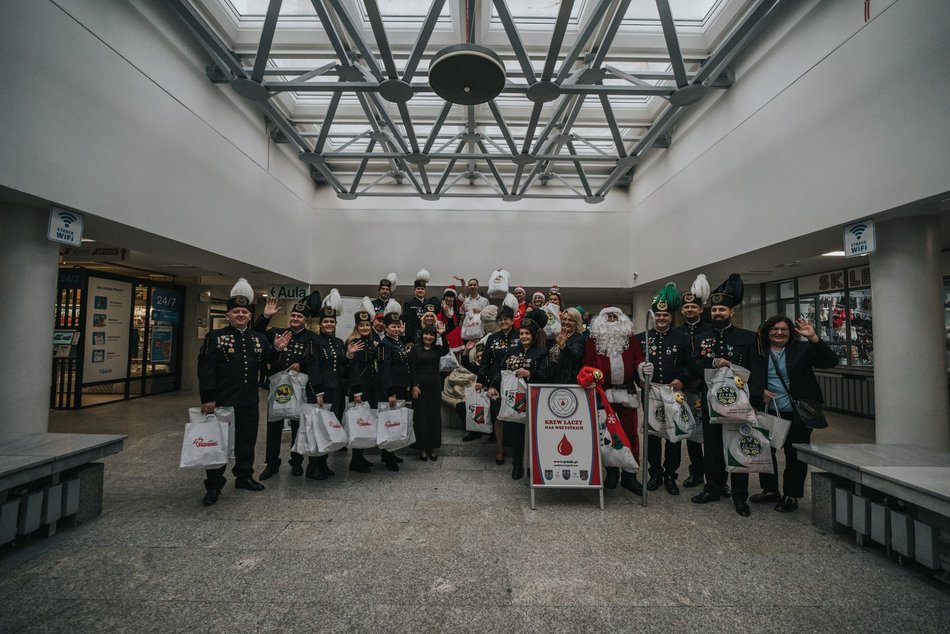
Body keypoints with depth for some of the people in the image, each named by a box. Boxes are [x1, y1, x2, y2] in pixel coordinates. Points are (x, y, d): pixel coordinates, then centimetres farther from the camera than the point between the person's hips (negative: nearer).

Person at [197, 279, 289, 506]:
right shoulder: (215, 337, -5)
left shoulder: (259, 338, 9)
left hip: (249, 401, 5)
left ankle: (244, 476, 30)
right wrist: (208, 398, -17)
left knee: (247, 440, 15)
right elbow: (206, 369, -10)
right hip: (222, 401, -5)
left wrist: (276, 349, -10)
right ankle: (213, 485, 16)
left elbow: (266, 361, 11)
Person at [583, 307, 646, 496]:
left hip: (626, 391, 1)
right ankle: (611, 471, 21)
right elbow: (587, 364, 2)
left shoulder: (630, 338, 9)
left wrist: (643, 367, -17)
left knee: (630, 431, 2)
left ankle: (629, 474, 14)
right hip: (603, 392, -1)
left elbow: (638, 359, 3)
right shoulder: (594, 340, 6)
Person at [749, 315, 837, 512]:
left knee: (795, 455, 6)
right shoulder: (759, 352, 3)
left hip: (797, 414, -3)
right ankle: (770, 490, 30)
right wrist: (760, 392, -10)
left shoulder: (802, 349, -1)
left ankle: (791, 495, 23)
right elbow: (751, 379, 8)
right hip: (768, 413, 3)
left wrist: (814, 338, -23)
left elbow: (830, 361, -13)